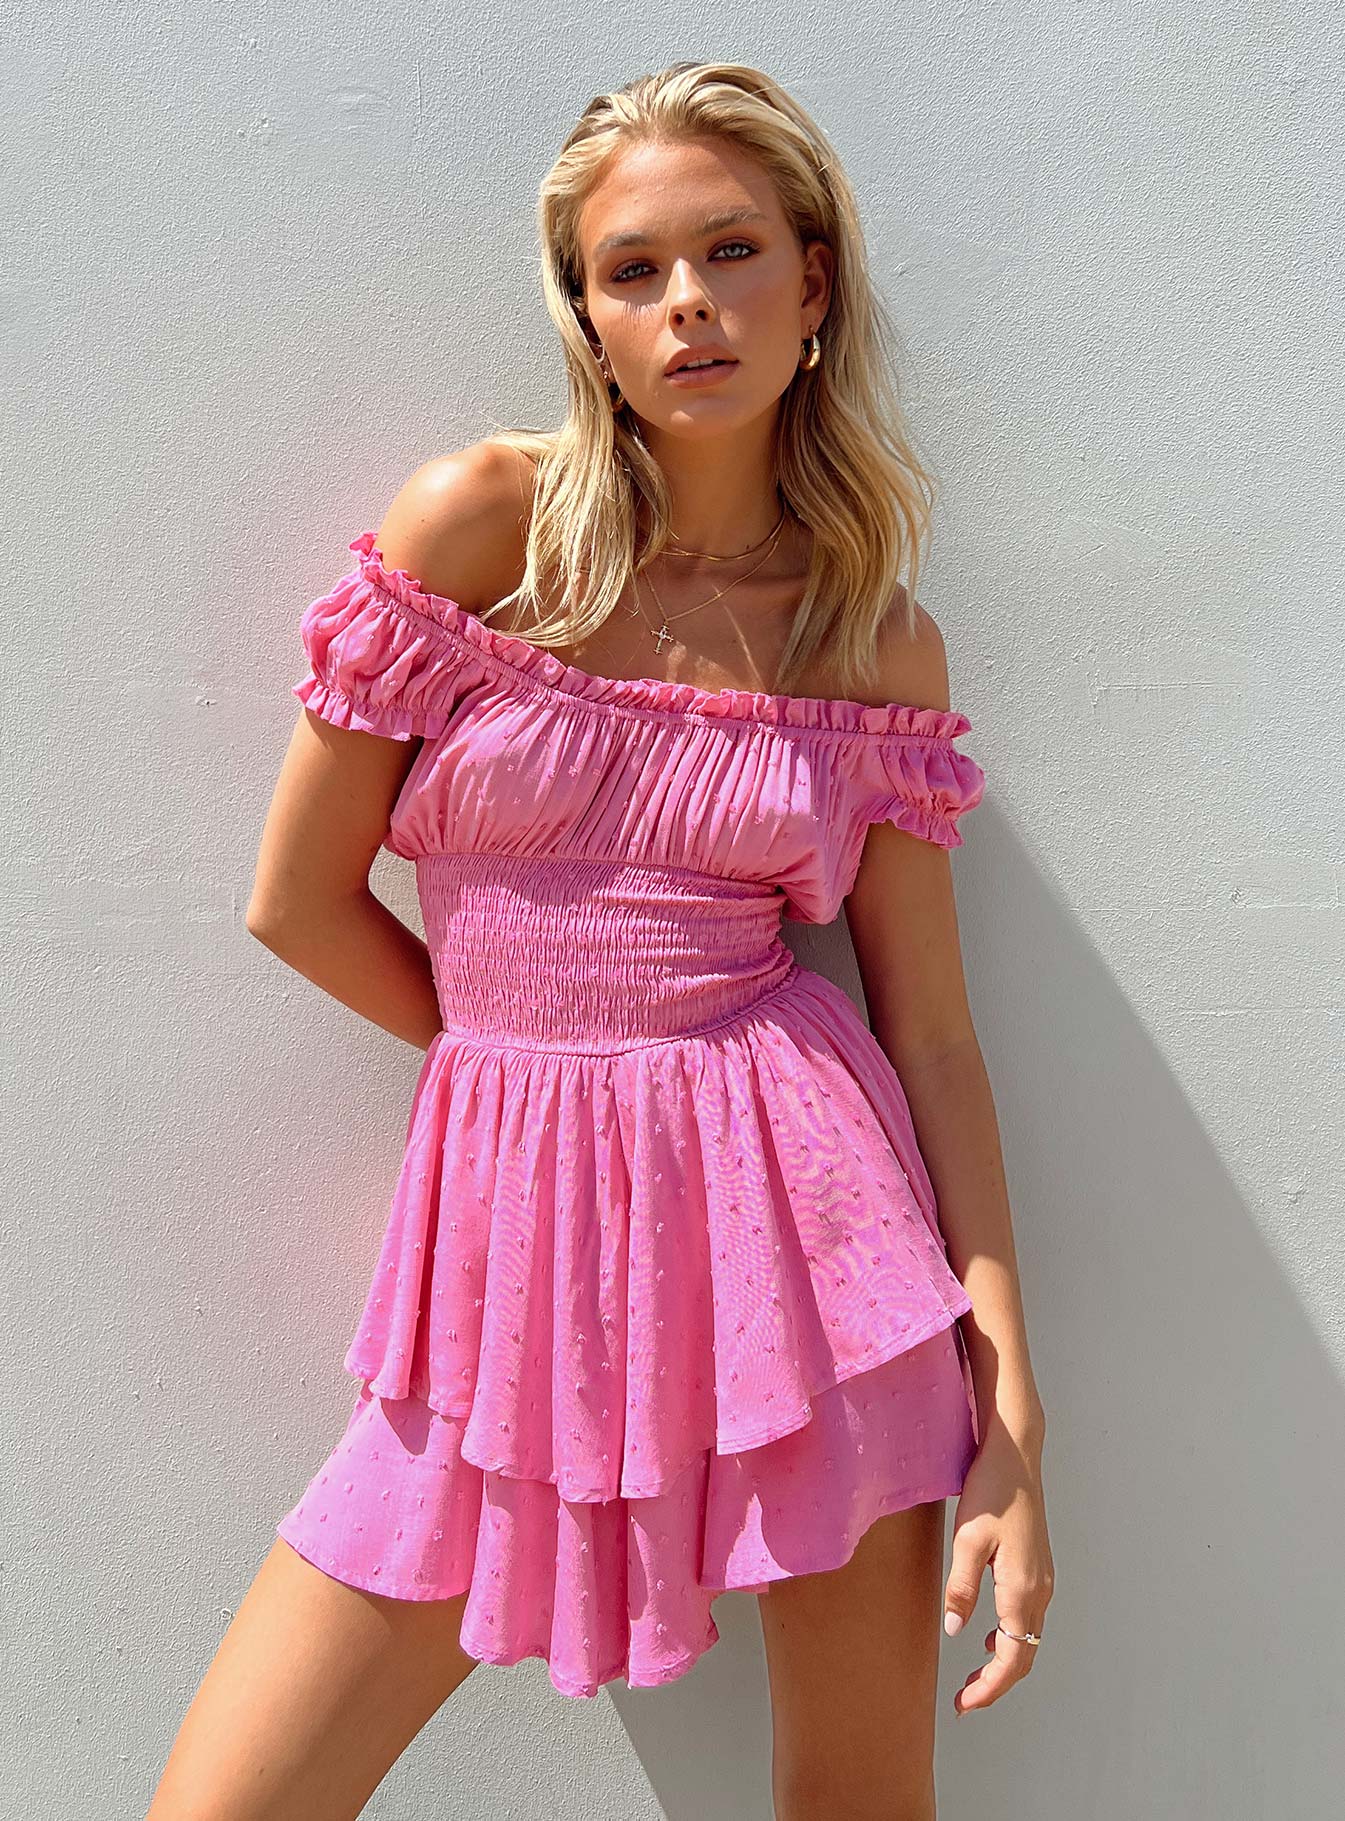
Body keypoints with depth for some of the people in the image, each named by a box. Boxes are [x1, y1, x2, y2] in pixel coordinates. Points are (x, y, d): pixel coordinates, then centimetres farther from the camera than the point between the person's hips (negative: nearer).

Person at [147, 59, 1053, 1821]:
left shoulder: (883, 644, 2)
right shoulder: (478, 520, -4)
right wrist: (542, 1057, 9)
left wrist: (1014, 1422, -3)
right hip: (521, 1230, 0)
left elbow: (933, 1035, 2)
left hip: (802, 1209, 1)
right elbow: (297, 901, -1)